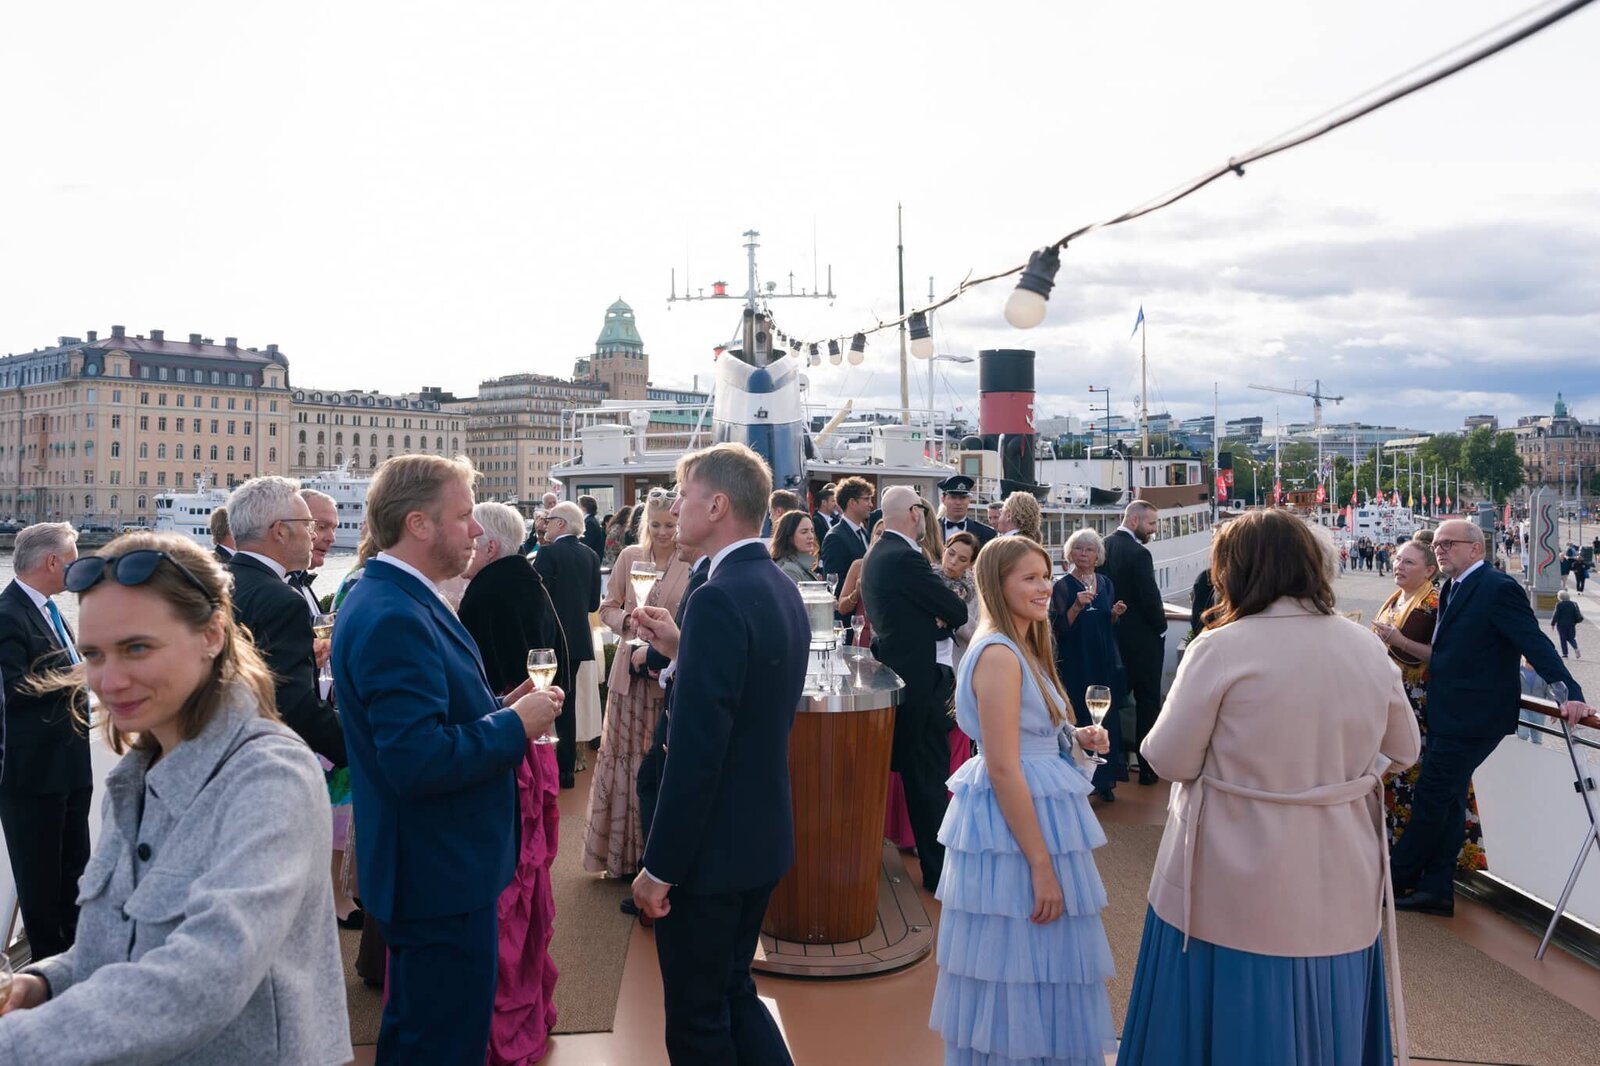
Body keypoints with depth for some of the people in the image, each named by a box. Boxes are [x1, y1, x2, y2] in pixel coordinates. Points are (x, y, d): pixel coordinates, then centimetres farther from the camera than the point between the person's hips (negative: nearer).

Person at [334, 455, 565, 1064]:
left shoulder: (386, 599, 8)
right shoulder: (396, 618, -24)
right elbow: (417, 762, -31)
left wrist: (497, 710, 4)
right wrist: (516, 725, -19)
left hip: (426, 868, 11)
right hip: (442, 876, -11)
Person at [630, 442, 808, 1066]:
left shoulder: (719, 598, -23)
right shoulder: (781, 588, 6)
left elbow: (697, 749, -25)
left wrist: (659, 868, -18)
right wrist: (680, 650, 7)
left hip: (713, 848, -9)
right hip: (763, 835, 9)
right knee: (734, 992, 24)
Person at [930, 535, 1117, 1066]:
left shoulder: (1019, 649, 11)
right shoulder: (1000, 655, -20)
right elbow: (1002, 769, -23)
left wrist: (1075, 738, 4)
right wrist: (1042, 865, -22)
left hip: (1030, 812, 10)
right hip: (1013, 826, -10)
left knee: (1029, 961, 20)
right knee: (1023, 965, 3)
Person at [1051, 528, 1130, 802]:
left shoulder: (1106, 584, 10)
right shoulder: (1063, 586, -6)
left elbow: (1110, 626, 17)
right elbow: (1058, 628, -12)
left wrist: (1116, 614, -3)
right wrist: (1077, 606, -24)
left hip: (1104, 661, 5)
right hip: (1074, 664, -5)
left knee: (1106, 717, 6)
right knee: (1079, 719, -4)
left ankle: (1104, 779, 16)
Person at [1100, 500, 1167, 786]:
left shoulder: (1104, 547, 2)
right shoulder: (1138, 553, -20)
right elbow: (1151, 598, -20)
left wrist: (1114, 619, 15)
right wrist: (1161, 627, -4)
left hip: (1113, 637, 7)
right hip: (1142, 640, -7)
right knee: (1147, 702, 4)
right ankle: (1147, 768, 10)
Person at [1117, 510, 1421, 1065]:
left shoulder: (1221, 648, -16)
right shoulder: (1367, 647, -1)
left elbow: (1171, 760, -12)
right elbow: (1402, 751, 11)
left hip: (1236, 888, -4)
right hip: (1338, 885, 5)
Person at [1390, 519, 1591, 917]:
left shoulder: (1499, 588, -15)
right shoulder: (1452, 589, 13)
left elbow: (1536, 644, -21)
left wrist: (1570, 691, -30)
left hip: (1472, 717, -9)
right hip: (1448, 715, 9)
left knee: (1430, 796, -2)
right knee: (1447, 799, 14)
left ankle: (1396, 879, 11)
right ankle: (1437, 890, 22)